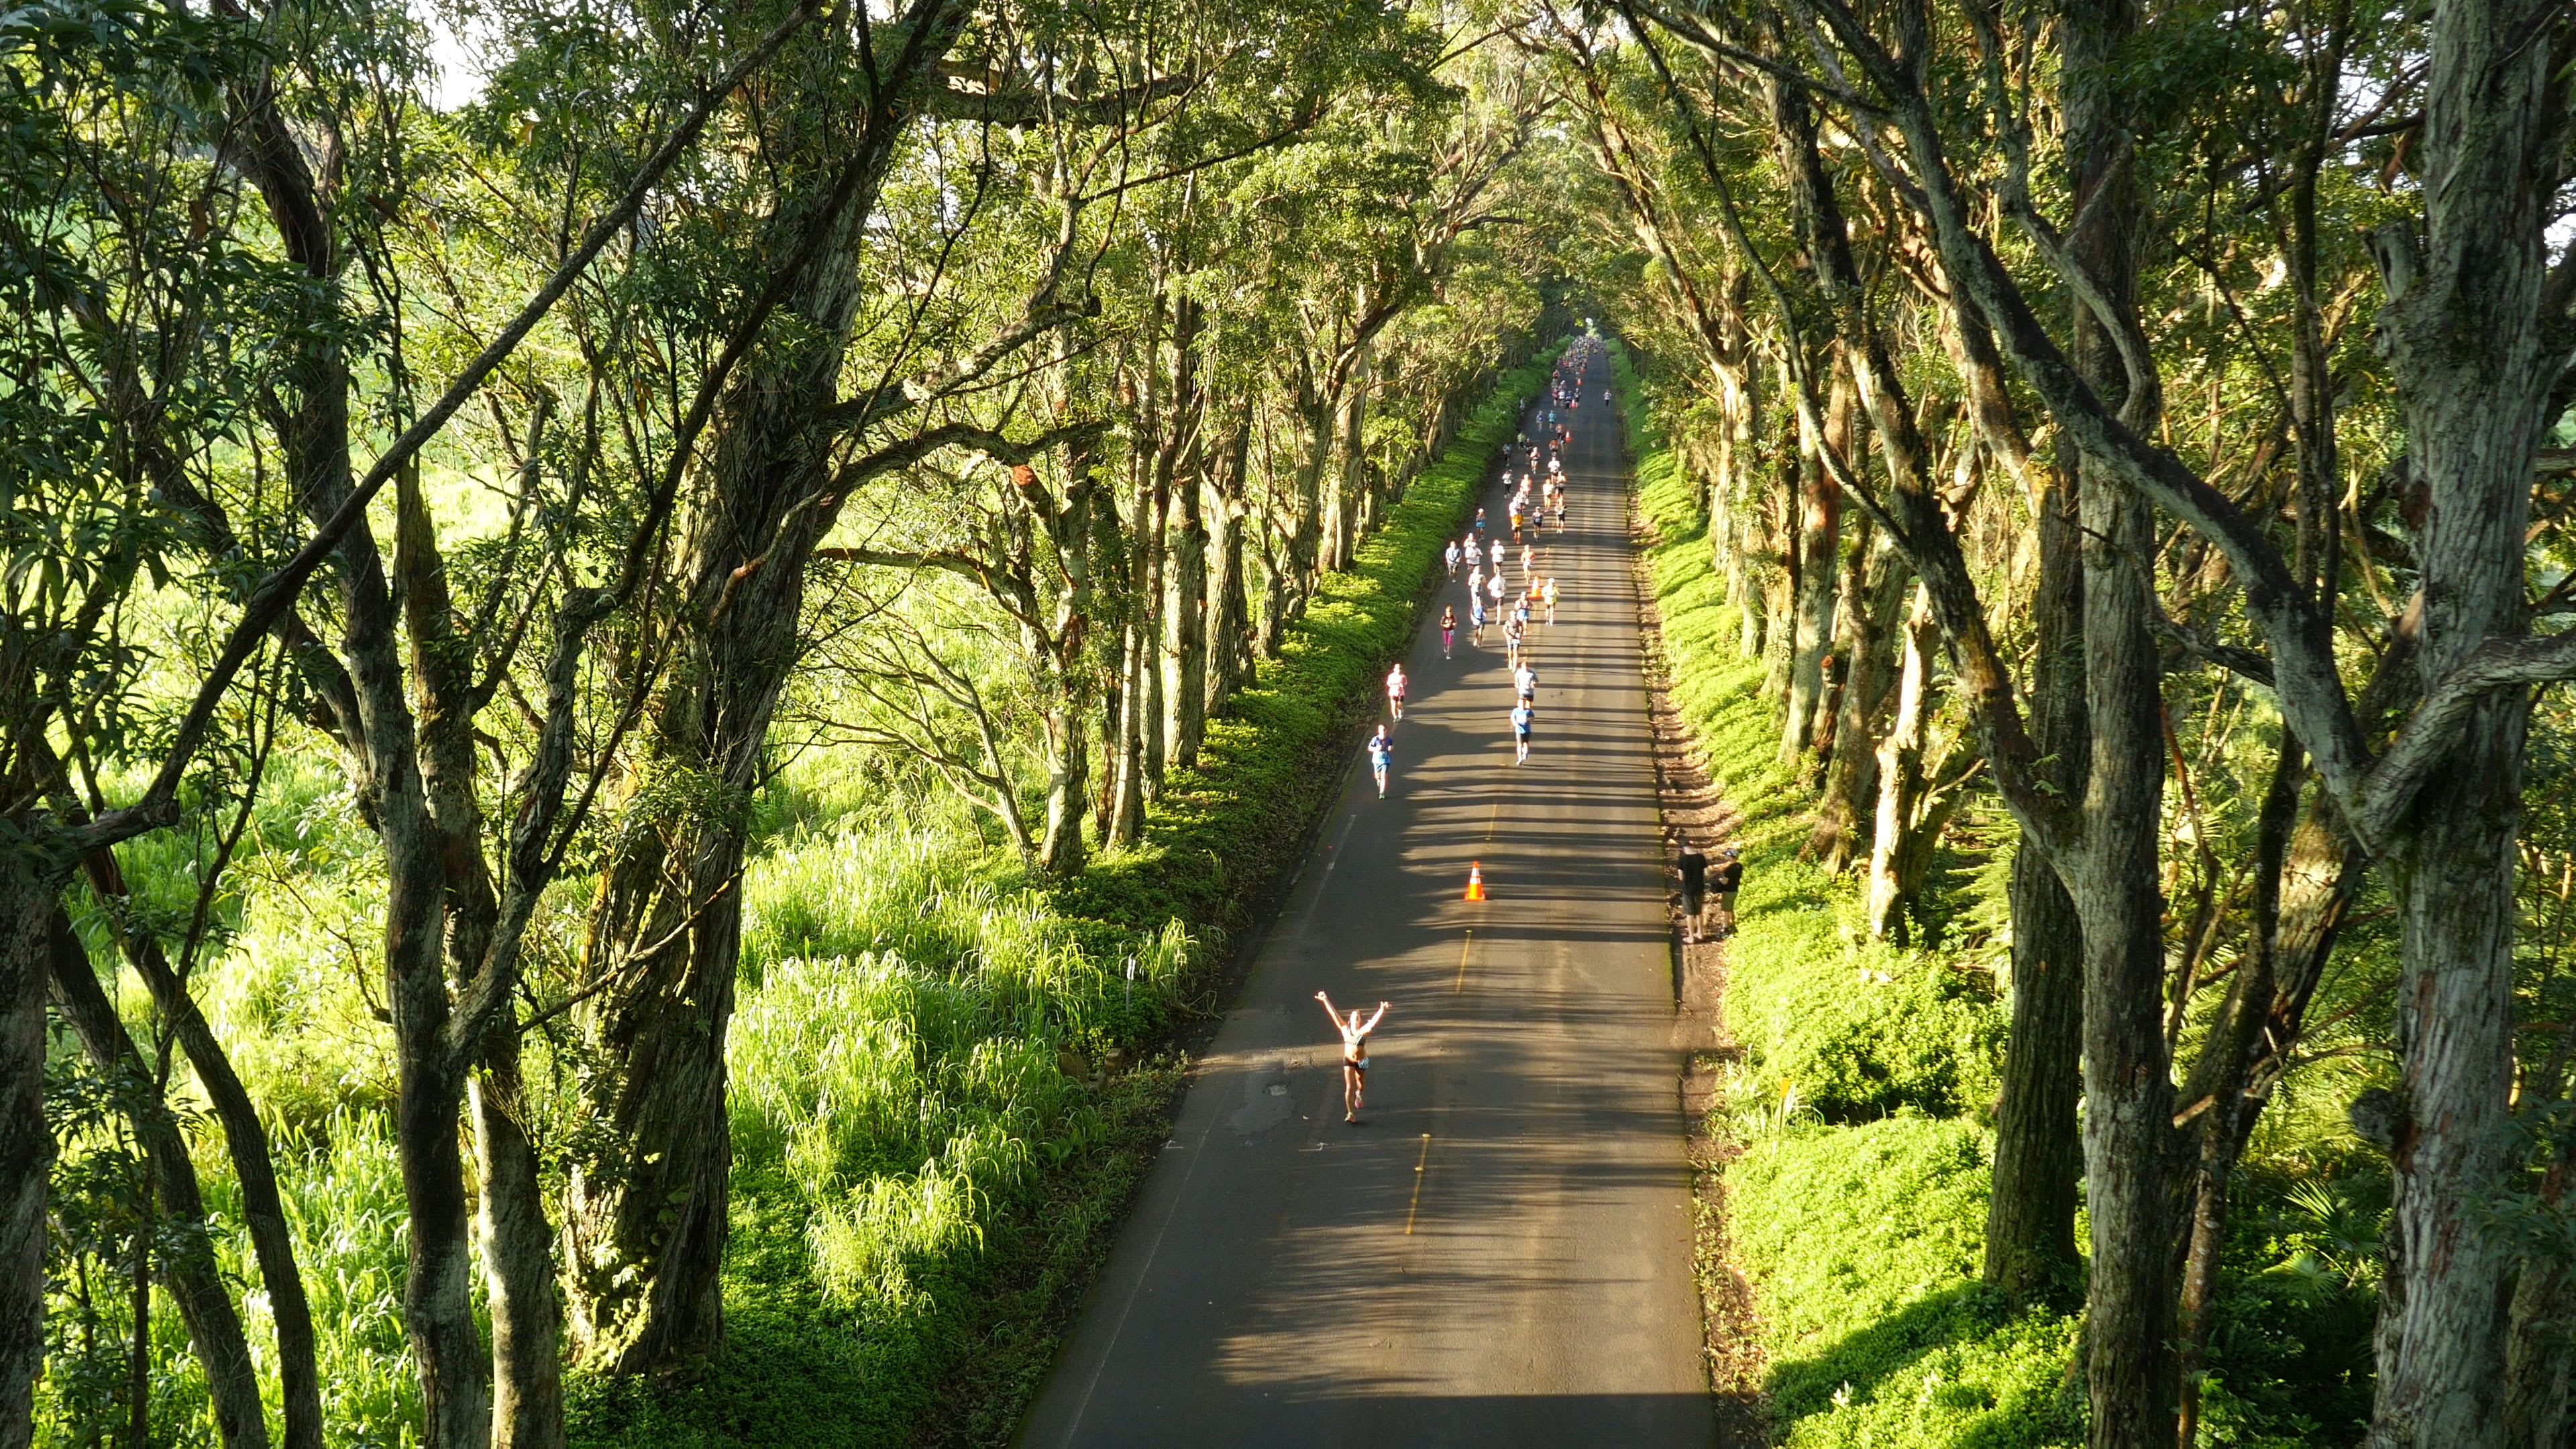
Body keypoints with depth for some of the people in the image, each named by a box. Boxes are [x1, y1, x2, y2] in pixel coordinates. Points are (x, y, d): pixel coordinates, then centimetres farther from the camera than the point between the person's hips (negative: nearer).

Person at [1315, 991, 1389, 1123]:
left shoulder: (1363, 1031, -13)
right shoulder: (1345, 1029, -7)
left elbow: (1375, 1020, -27)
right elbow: (1334, 1014, -7)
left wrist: (1382, 1010, -42)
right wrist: (1325, 1000, -8)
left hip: (1361, 1062, 0)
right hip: (1348, 1061, 0)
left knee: (1361, 1084, 20)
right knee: (1349, 1087, -9)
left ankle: (1358, 1094, 56)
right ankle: (1350, 1113, -10)